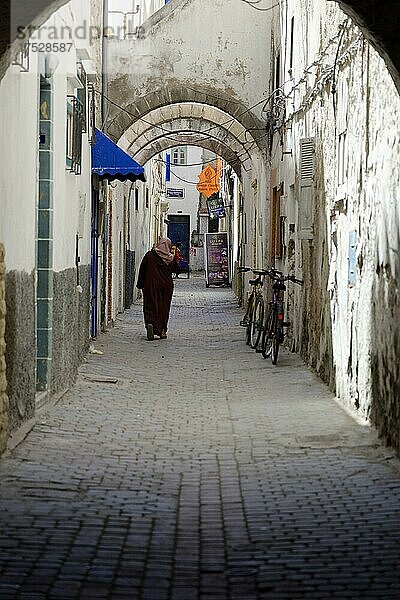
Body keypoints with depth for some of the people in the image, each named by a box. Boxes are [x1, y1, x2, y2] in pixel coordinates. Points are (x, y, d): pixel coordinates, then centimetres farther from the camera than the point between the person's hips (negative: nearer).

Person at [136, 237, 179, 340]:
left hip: (151, 285, -1)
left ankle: (150, 323, -27)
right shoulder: (171, 257, -2)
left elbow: (142, 270, -1)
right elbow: (176, 269, 14)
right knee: (164, 307, 11)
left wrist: (140, 284, 6)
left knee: (150, 306, 0)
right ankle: (162, 331, 11)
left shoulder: (149, 255, -4)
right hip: (166, 286, 1)